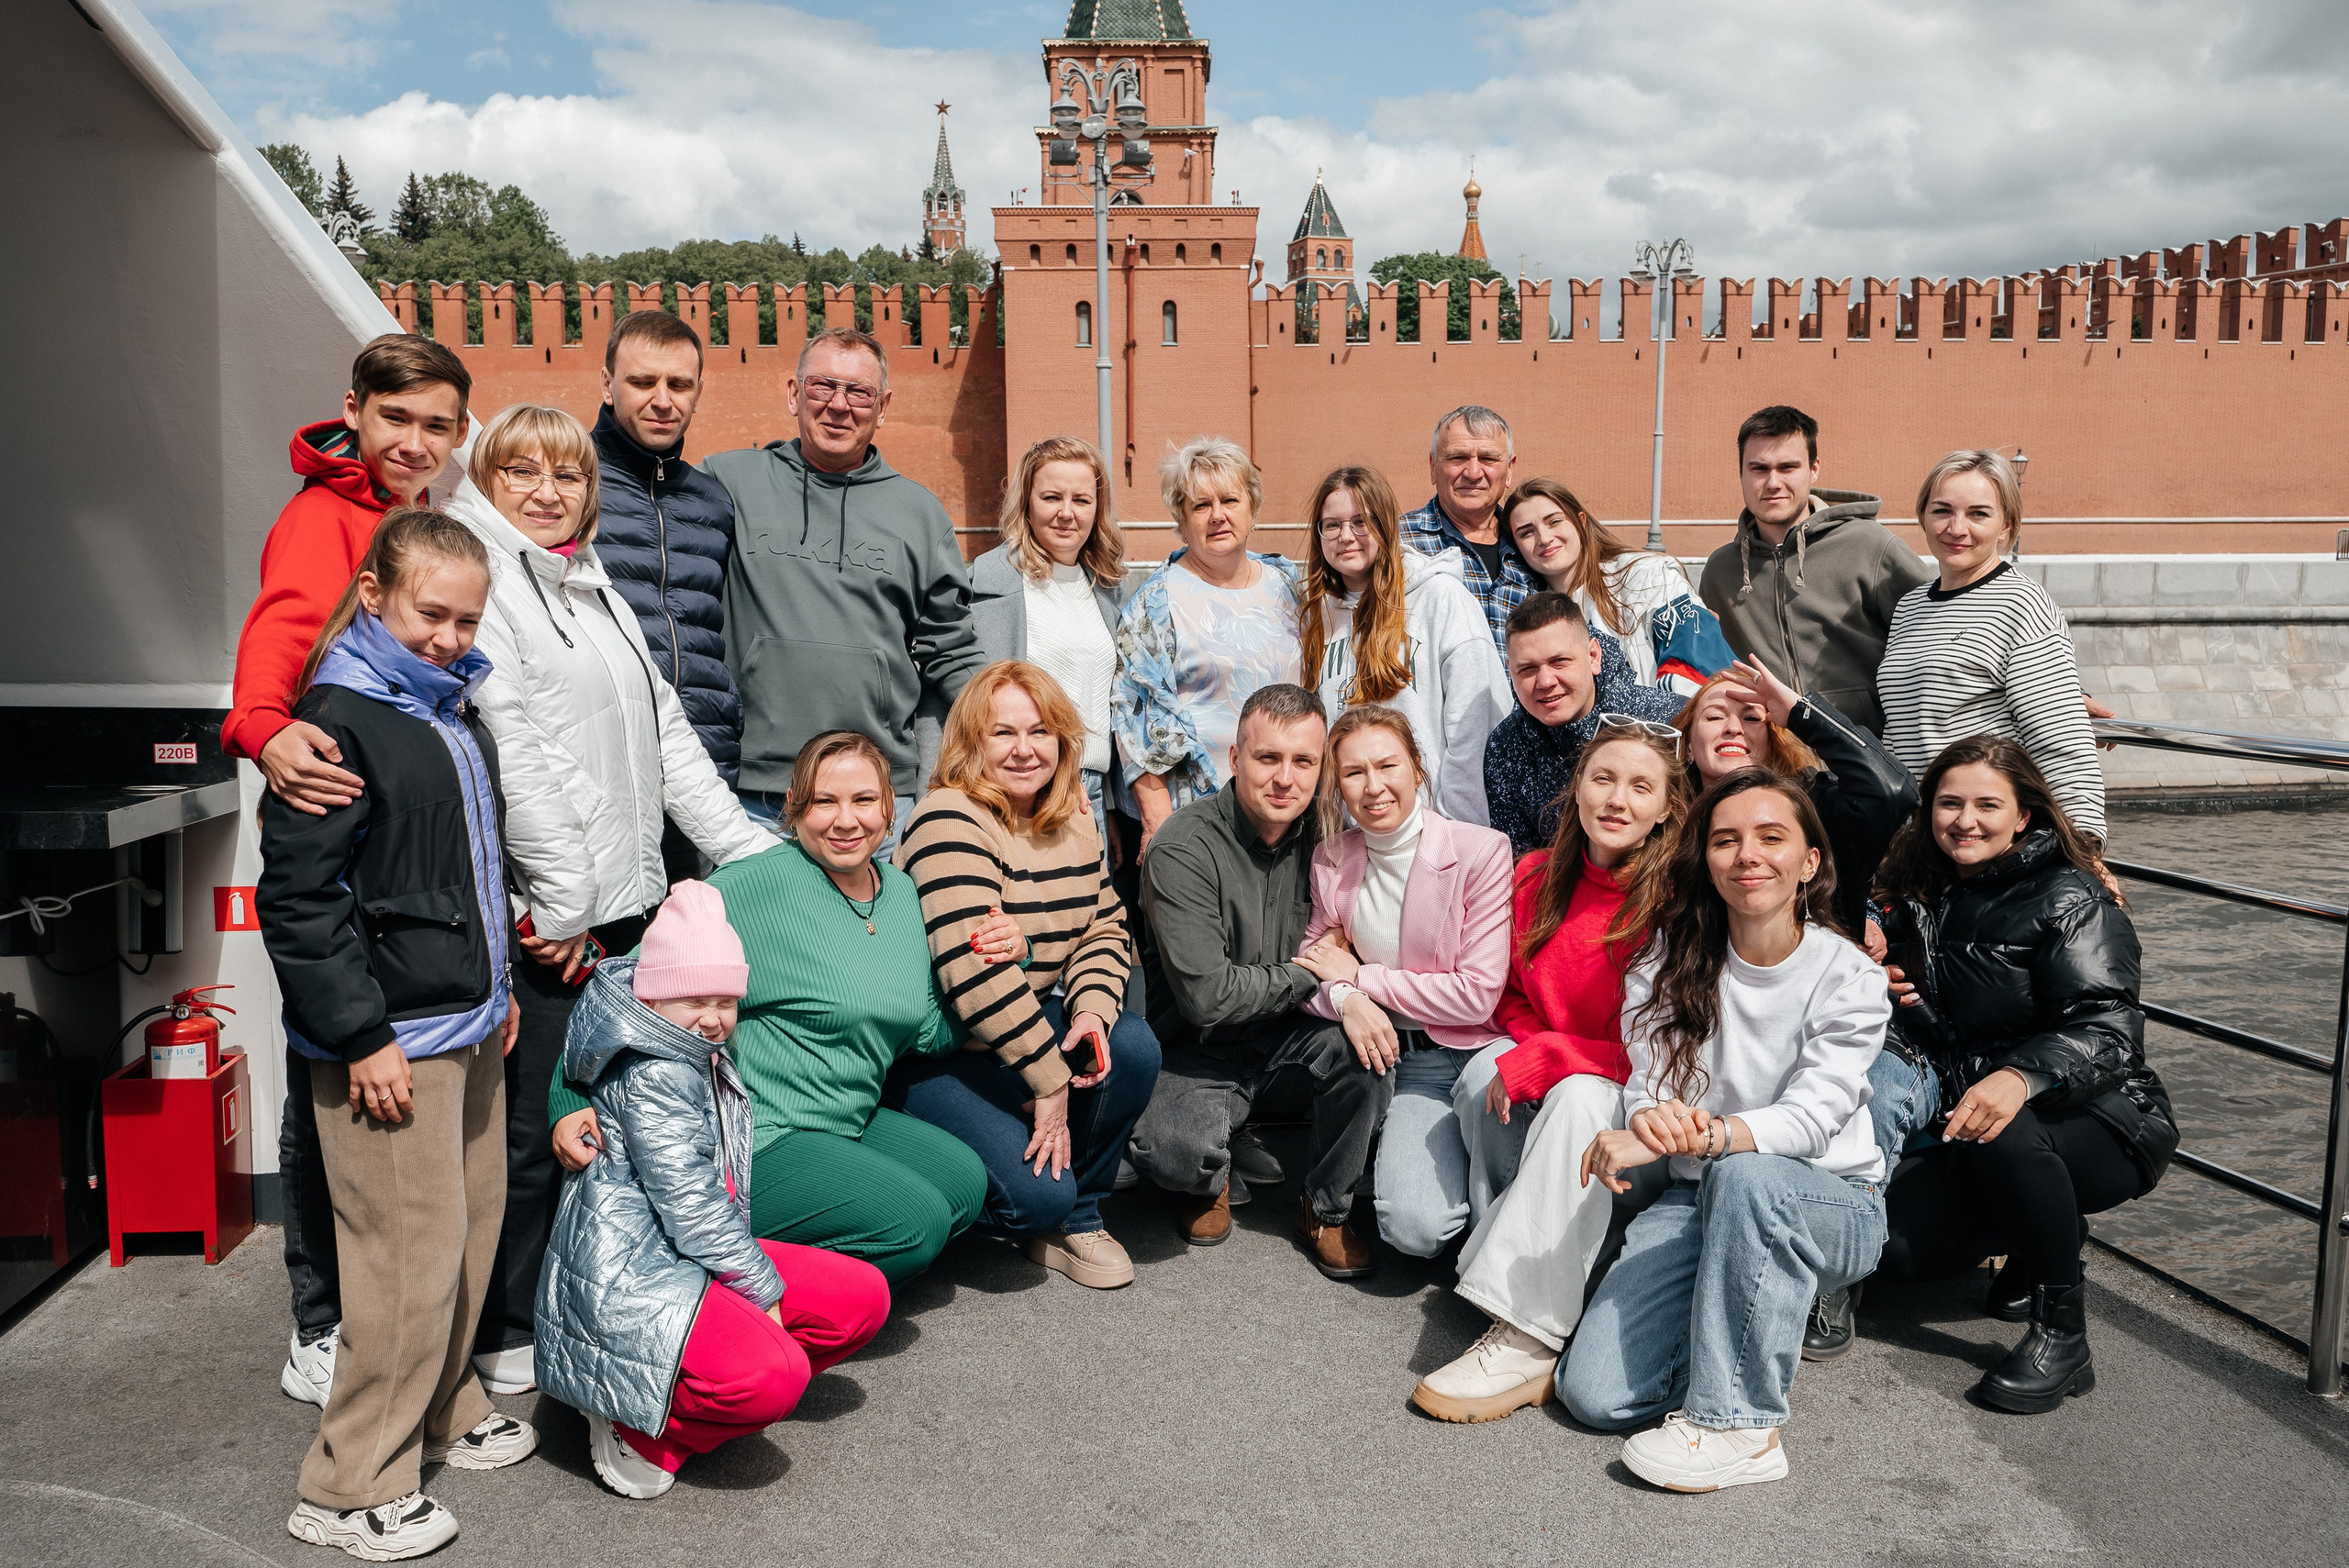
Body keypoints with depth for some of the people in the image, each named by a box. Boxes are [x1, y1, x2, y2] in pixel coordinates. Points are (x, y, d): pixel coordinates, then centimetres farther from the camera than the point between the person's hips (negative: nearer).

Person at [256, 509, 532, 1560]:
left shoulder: (453, 707, 14)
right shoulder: (337, 719, -15)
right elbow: (297, 898, -18)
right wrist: (362, 1036, -19)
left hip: (469, 1027, 9)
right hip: (391, 1039, -9)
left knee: (472, 1226, 16)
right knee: (413, 1254, -5)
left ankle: (441, 1412, 34)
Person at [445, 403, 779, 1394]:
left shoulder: (596, 589, 21)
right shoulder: (479, 579, -6)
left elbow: (666, 732, 21)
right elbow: (512, 750, -14)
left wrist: (753, 852, 15)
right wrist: (562, 899, -17)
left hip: (627, 900, 8)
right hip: (549, 912, -8)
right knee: (536, 1126, 1)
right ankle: (506, 1340, 16)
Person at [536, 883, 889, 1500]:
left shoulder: (707, 1062, 13)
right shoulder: (652, 1076, -18)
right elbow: (691, 1209, -21)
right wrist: (763, 1289, -13)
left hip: (698, 1260, 11)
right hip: (629, 1279, -11)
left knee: (862, 1296, -2)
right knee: (774, 1376, -33)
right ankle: (641, 1432, -6)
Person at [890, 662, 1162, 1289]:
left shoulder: (1075, 825, 6)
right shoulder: (952, 824, -19)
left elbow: (1106, 929, 9)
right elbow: (975, 972, -28)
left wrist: (1094, 1010, -14)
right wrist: (1050, 1079, -24)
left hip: (1034, 1021, 7)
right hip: (936, 1053, -7)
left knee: (1133, 1046, -21)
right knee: (1040, 1193, -24)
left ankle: (1075, 1219, 1)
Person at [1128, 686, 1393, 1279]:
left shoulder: (1321, 834, -6)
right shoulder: (1182, 851, -22)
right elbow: (1206, 995, -26)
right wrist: (1307, 973, -17)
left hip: (1291, 1025, 4)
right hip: (1203, 1045, -4)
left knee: (1368, 1043, -27)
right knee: (1169, 1151, -30)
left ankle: (1327, 1210, -1)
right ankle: (1213, 1179, 12)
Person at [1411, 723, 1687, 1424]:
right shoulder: (1537, 879, 1)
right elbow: (1512, 998, 15)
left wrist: (1540, 1062, -21)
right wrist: (1524, 1057, -7)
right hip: (1541, 1083, 6)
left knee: (1582, 1098, -35)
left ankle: (1526, 1339, -36)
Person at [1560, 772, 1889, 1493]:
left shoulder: (1849, 976, -10)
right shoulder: (1665, 960, -2)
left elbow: (1811, 1117, -23)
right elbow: (1643, 1089, -9)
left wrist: (1691, 1138, -39)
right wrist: (1655, 1118, -35)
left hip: (1830, 1205, -3)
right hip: (1697, 1203, 3)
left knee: (1745, 1174, -40)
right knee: (1595, 1393, -14)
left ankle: (1736, 1423, -25)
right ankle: (1755, 1313, 13)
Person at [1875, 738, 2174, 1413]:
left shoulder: (2068, 900, -13)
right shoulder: (1924, 900, 7)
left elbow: (2107, 1031, -26)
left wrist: (2021, 1077, -46)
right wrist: (1894, 999, -5)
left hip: (2103, 1123, -6)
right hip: (1971, 1120, 7)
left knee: (2004, 1136, -39)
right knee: (1900, 1248, -12)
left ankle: (2062, 1337, -19)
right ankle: (2049, 1229, 17)